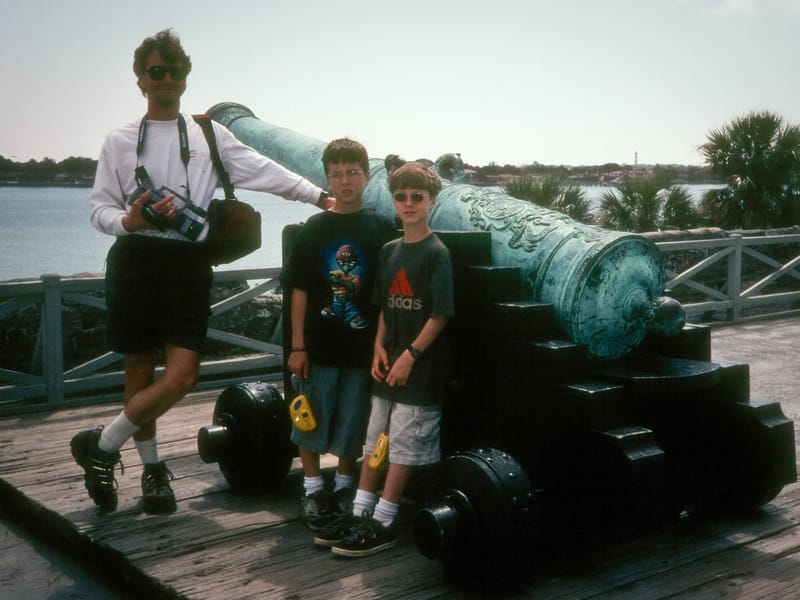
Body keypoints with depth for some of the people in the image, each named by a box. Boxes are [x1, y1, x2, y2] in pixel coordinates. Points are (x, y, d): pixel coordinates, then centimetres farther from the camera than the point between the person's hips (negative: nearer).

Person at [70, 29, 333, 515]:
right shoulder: (120, 141, 12)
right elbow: (100, 207, 9)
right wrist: (131, 220, -13)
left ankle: (101, 447, 9)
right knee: (140, 371, 6)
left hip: (188, 262, 0)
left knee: (182, 376, -11)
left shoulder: (210, 134, 12)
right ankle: (153, 468, 25)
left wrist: (321, 196, 1)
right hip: (136, 258, 0)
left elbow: (266, 173, 8)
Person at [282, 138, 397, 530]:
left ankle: (344, 486, 27)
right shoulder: (314, 229, 0)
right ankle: (313, 488, 23)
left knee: (353, 421, 9)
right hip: (318, 344, 0)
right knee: (311, 418, 7)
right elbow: (299, 289, 0)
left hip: (363, 345, 0)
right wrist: (297, 346, -5)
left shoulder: (382, 229, 1)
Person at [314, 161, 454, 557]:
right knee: (374, 439, 12)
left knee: (403, 444, 0)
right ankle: (359, 514, 20)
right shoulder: (389, 251, 9)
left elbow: (440, 314, -14)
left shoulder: (436, 253, -10)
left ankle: (383, 524, 7)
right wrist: (380, 347, 2)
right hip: (389, 363, 7)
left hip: (420, 366, -7)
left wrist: (411, 354, -16)